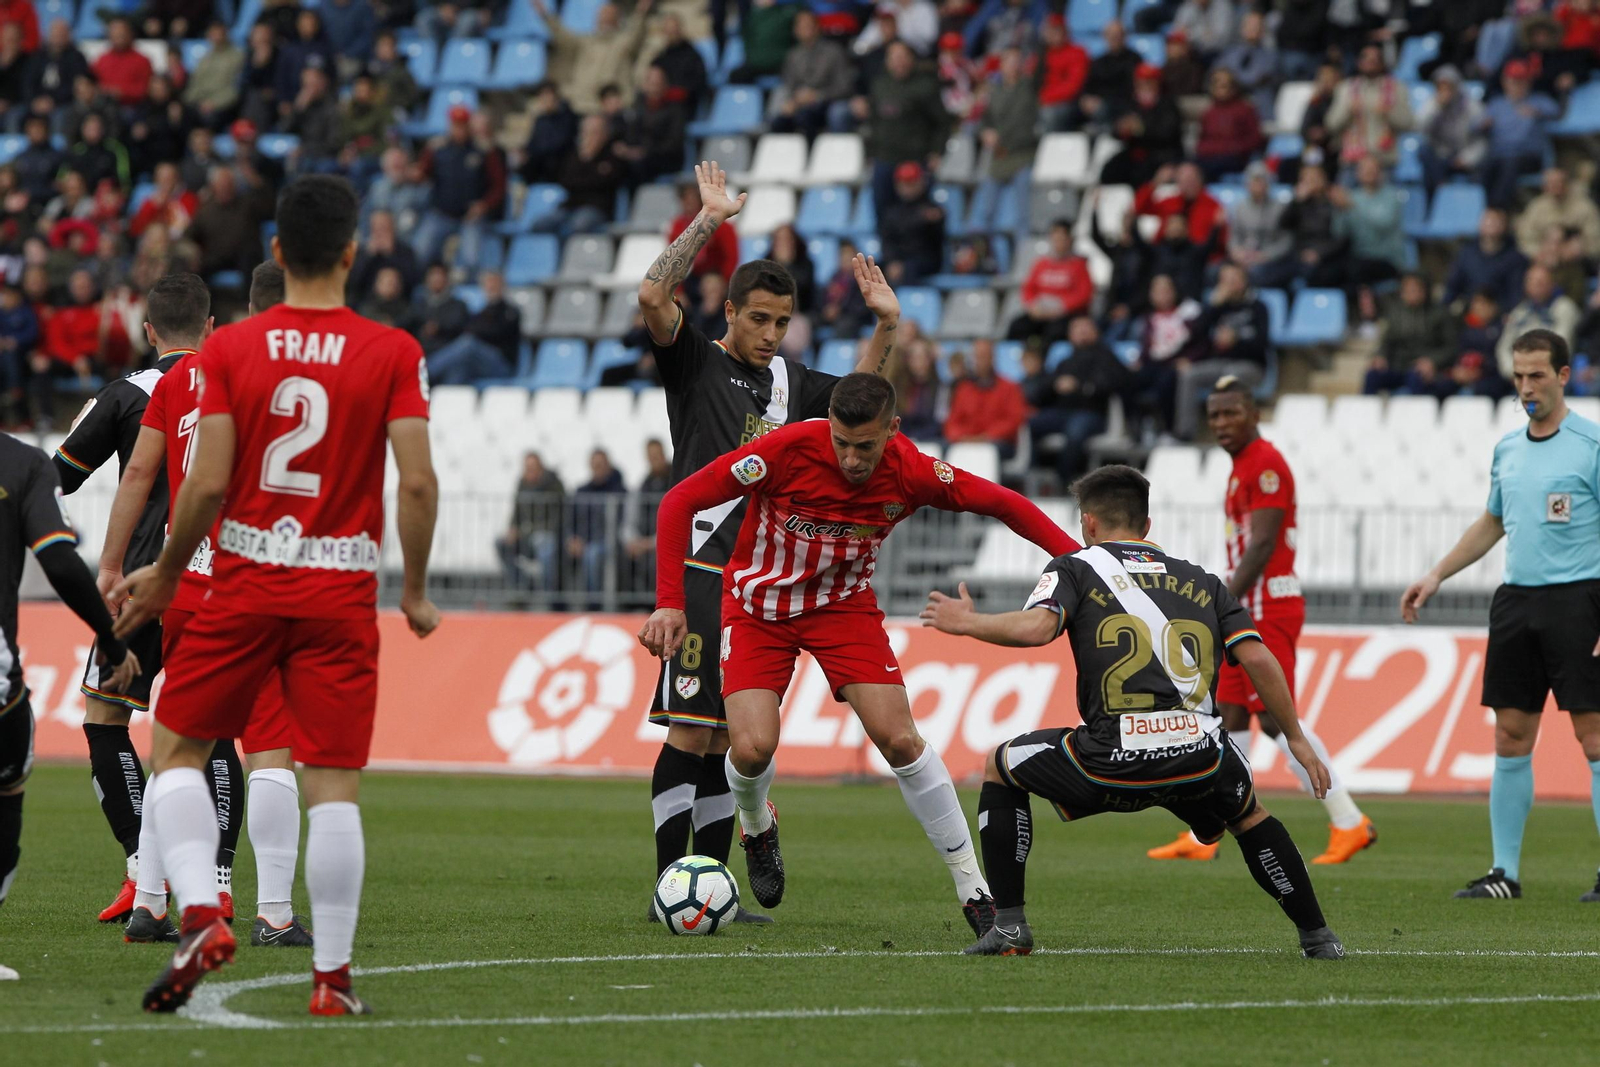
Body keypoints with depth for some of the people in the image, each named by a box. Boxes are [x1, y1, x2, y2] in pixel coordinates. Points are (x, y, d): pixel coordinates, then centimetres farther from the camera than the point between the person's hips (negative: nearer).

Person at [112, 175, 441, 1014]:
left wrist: (163, 577, 8)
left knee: (177, 750, 14)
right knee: (332, 783, 2)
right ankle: (331, 976, 2)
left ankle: (199, 913, -5)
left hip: (244, 582, 0)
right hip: (343, 593, 0)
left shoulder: (229, 349, -3)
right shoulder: (392, 354, -3)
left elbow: (207, 483, -7)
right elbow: (418, 482, -9)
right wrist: (415, 591, 5)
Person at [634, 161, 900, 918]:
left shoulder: (787, 381, 16)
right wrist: (707, 222, -20)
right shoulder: (696, 364, -1)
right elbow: (653, 296, -17)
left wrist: (885, 328, 14)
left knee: (729, 738, 8)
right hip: (700, 571, -6)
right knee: (690, 729, -11)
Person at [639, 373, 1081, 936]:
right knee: (752, 748, -17)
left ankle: (973, 890, -3)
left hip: (845, 605, 1)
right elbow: (680, 501, -21)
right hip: (759, 604, -1)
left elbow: (1004, 504, -7)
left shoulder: (912, 473, -21)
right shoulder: (788, 450, -28)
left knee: (900, 740, -13)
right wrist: (670, 603, -26)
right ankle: (757, 826, 21)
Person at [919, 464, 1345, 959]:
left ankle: (1009, 924, 16)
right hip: (1202, 757, 3)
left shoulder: (1074, 568, 12)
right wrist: (1297, 739, 18)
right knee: (1249, 817, 37)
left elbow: (1036, 627, -8)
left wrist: (967, 622, 10)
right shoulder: (1201, 581, 22)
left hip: (1114, 760, -3)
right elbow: (1257, 659, 11)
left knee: (999, 767, 24)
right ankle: (1317, 937, 31)